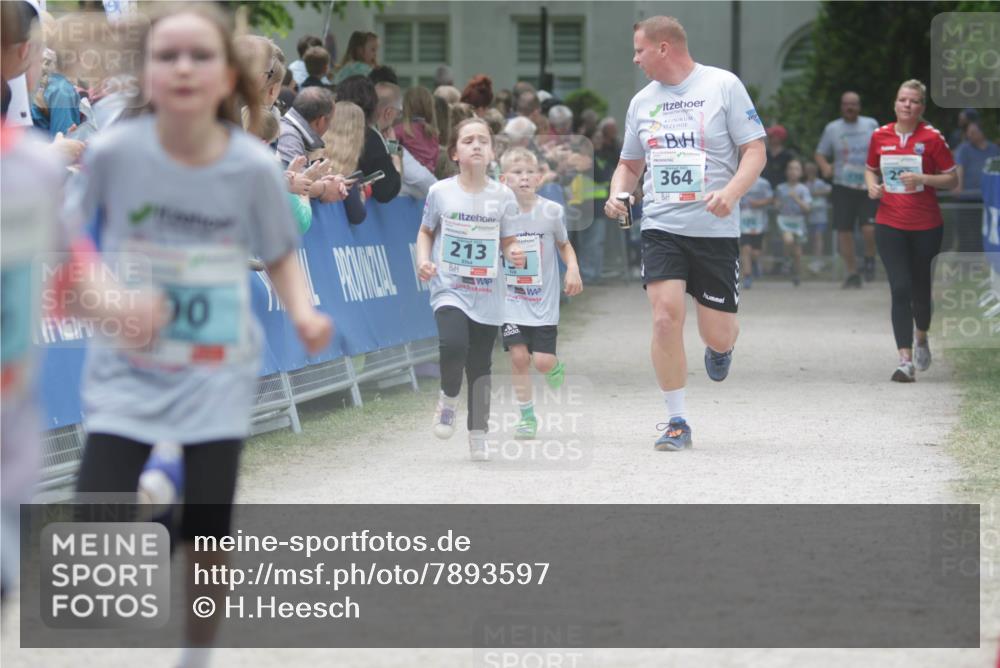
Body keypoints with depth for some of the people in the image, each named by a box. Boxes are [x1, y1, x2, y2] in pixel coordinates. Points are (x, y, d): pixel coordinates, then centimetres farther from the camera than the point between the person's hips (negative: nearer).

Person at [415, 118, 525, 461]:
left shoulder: (503, 195, 1)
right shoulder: (440, 192, -1)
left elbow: (508, 241, 8)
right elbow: (426, 232, 12)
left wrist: (516, 253, -14)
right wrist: (423, 261, -5)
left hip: (487, 295, 2)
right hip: (449, 289, -2)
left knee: (480, 366, 6)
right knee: (453, 345, -26)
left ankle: (478, 436, 20)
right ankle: (448, 397, 4)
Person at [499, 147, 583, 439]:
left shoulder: (552, 211, -5)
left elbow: (564, 244, 10)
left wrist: (573, 268, -6)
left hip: (544, 302, 0)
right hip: (511, 301, 0)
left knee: (542, 361, -7)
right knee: (518, 355, -9)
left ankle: (555, 368, 32)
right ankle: (527, 417, 6)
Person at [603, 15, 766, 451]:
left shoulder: (723, 86, -3)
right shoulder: (642, 101, 11)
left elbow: (755, 151, -5)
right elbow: (630, 164, 23)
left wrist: (731, 192, -22)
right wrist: (617, 195, 1)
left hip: (716, 231, -3)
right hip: (661, 228, 3)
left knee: (717, 335, 1)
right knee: (665, 318, -15)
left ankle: (720, 348, 41)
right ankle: (677, 422, -4)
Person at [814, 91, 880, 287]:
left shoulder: (871, 125, 7)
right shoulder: (832, 128, 5)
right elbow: (819, 153, 11)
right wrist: (824, 166, -10)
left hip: (868, 187, -1)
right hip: (843, 187, 1)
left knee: (869, 229, -15)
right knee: (844, 231, -3)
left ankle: (870, 259, 15)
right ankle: (852, 273, 11)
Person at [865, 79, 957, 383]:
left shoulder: (932, 138, -5)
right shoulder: (880, 136, 4)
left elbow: (952, 180, -2)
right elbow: (871, 169, 20)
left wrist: (922, 179, -18)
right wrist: (872, 185, -2)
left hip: (926, 226, -1)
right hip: (890, 224, 1)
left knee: (920, 289, 10)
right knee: (900, 289, -11)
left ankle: (921, 338, 41)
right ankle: (906, 360, -13)